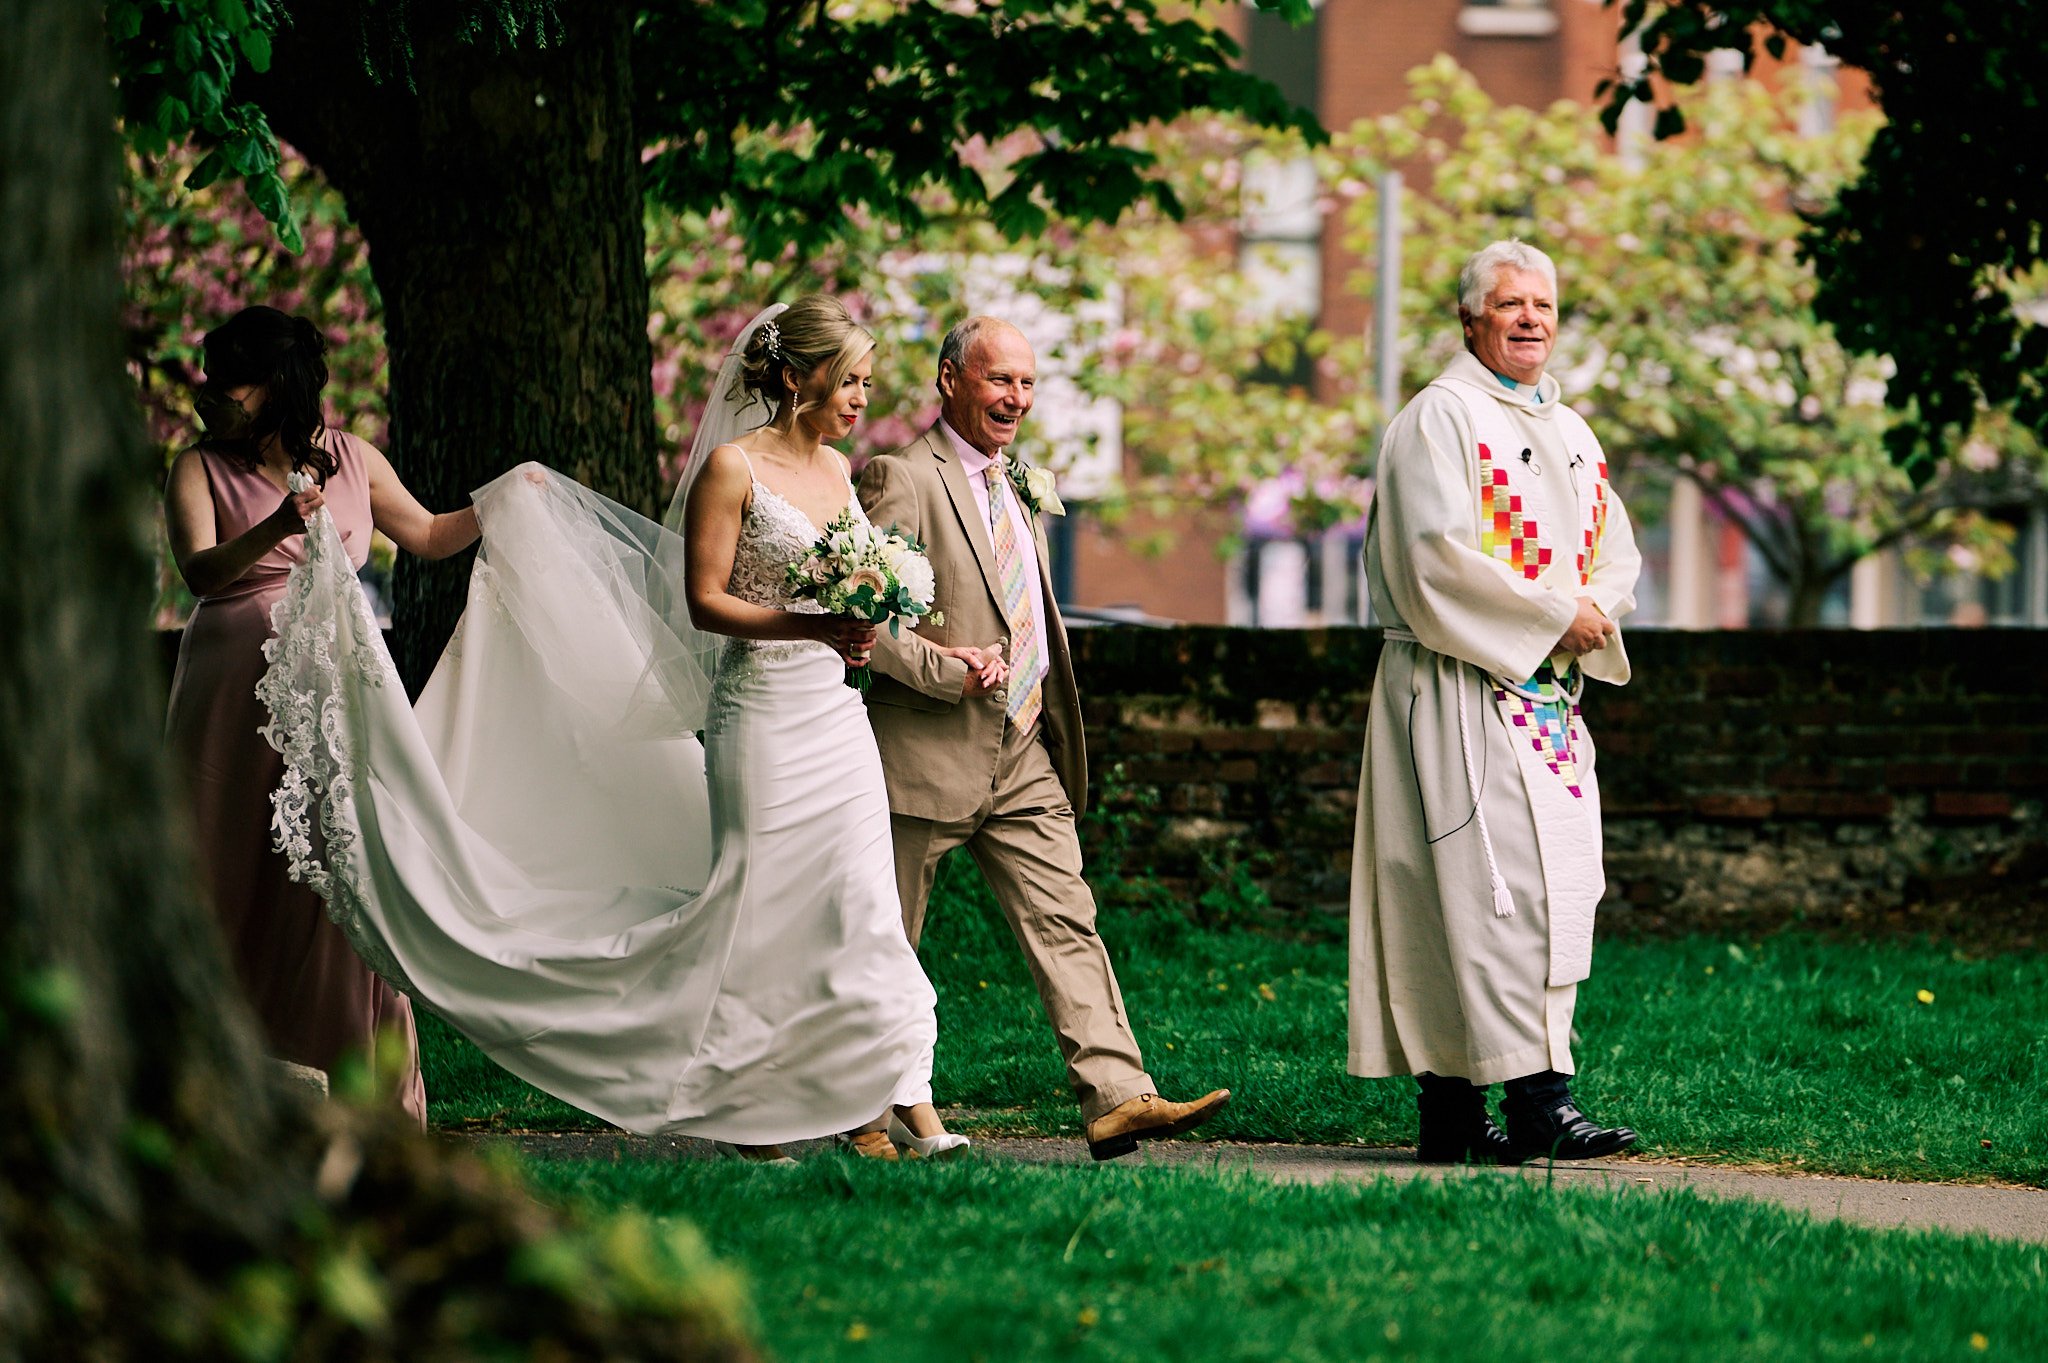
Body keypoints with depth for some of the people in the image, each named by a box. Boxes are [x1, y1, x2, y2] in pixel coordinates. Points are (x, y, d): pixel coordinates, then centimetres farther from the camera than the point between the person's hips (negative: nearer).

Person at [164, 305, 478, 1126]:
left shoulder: (352, 460, 9)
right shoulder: (201, 471, 1)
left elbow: (427, 537, 23)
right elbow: (201, 572, -16)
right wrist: (277, 527, -30)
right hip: (237, 689, -2)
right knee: (233, 874, -1)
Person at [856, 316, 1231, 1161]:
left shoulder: (1016, 487, 17)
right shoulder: (903, 480, -10)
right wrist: (945, 673, -21)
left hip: (1024, 758, 7)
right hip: (928, 755, -7)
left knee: (1065, 922, -5)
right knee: (886, 949, 4)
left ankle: (1117, 1097, -13)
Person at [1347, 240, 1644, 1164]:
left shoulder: (1570, 434, 19)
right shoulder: (1439, 419, -5)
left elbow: (1615, 551, 20)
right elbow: (1439, 551, -16)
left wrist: (1597, 617, -3)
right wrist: (1555, 616, -14)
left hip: (1552, 694, 8)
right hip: (1463, 685, -8)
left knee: (1559, 882, 3)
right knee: (1501, 884, -15)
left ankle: (1451, 1111, 5)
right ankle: (1535, 1095, -20)